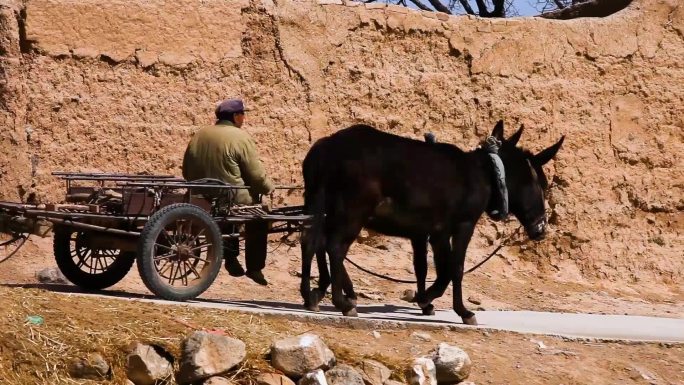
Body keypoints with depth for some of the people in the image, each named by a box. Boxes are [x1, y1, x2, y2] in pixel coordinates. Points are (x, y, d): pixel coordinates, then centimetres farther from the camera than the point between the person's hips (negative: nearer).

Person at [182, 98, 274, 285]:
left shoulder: (199, 135, 5)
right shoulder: (240, 137, -14)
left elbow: (186, 172, 12)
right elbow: (257, 176, -12)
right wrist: (269, 187, 7)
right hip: (231, 199, -6)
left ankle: (231, 258, 32)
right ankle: (254, 267, 18)